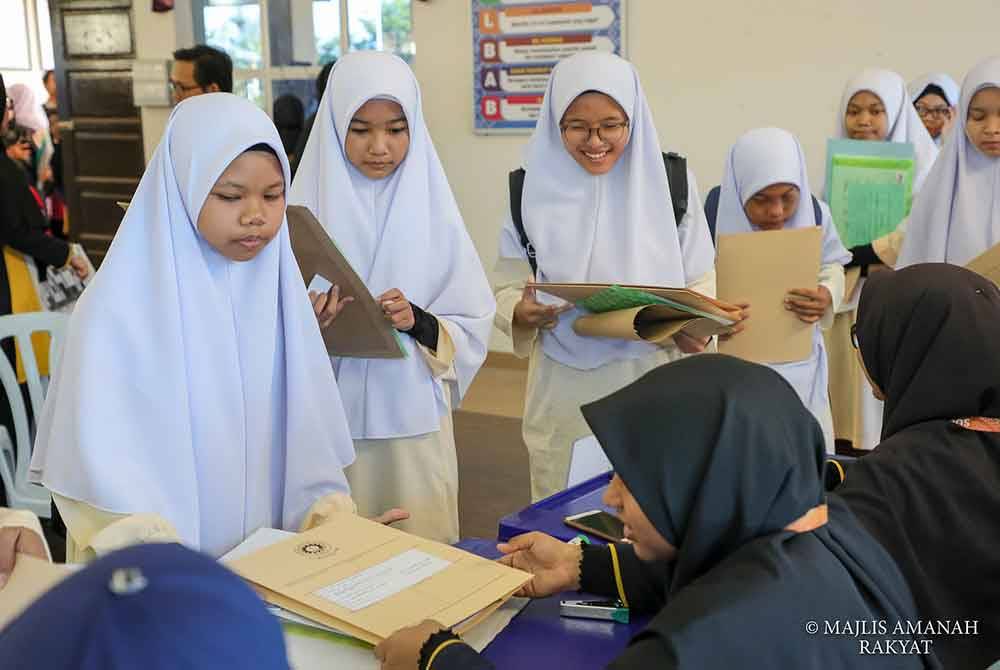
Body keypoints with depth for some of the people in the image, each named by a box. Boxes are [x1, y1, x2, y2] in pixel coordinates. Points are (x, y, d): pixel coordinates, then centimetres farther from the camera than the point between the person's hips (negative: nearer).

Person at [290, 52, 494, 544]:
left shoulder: (432, 211, -1)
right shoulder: (304, 209, -4)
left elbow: (473, 329, 2)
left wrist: (419, 322, -15)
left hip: (412, 421, 1)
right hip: (328, 420, 0)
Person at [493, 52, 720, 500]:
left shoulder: (672, 181, -3)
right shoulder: (532, 188, -3)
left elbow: (701, 281, 4)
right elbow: (508, 287, 2)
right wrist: (521, 312, -20)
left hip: (652, 380, 0)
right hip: (564, 385, 0)